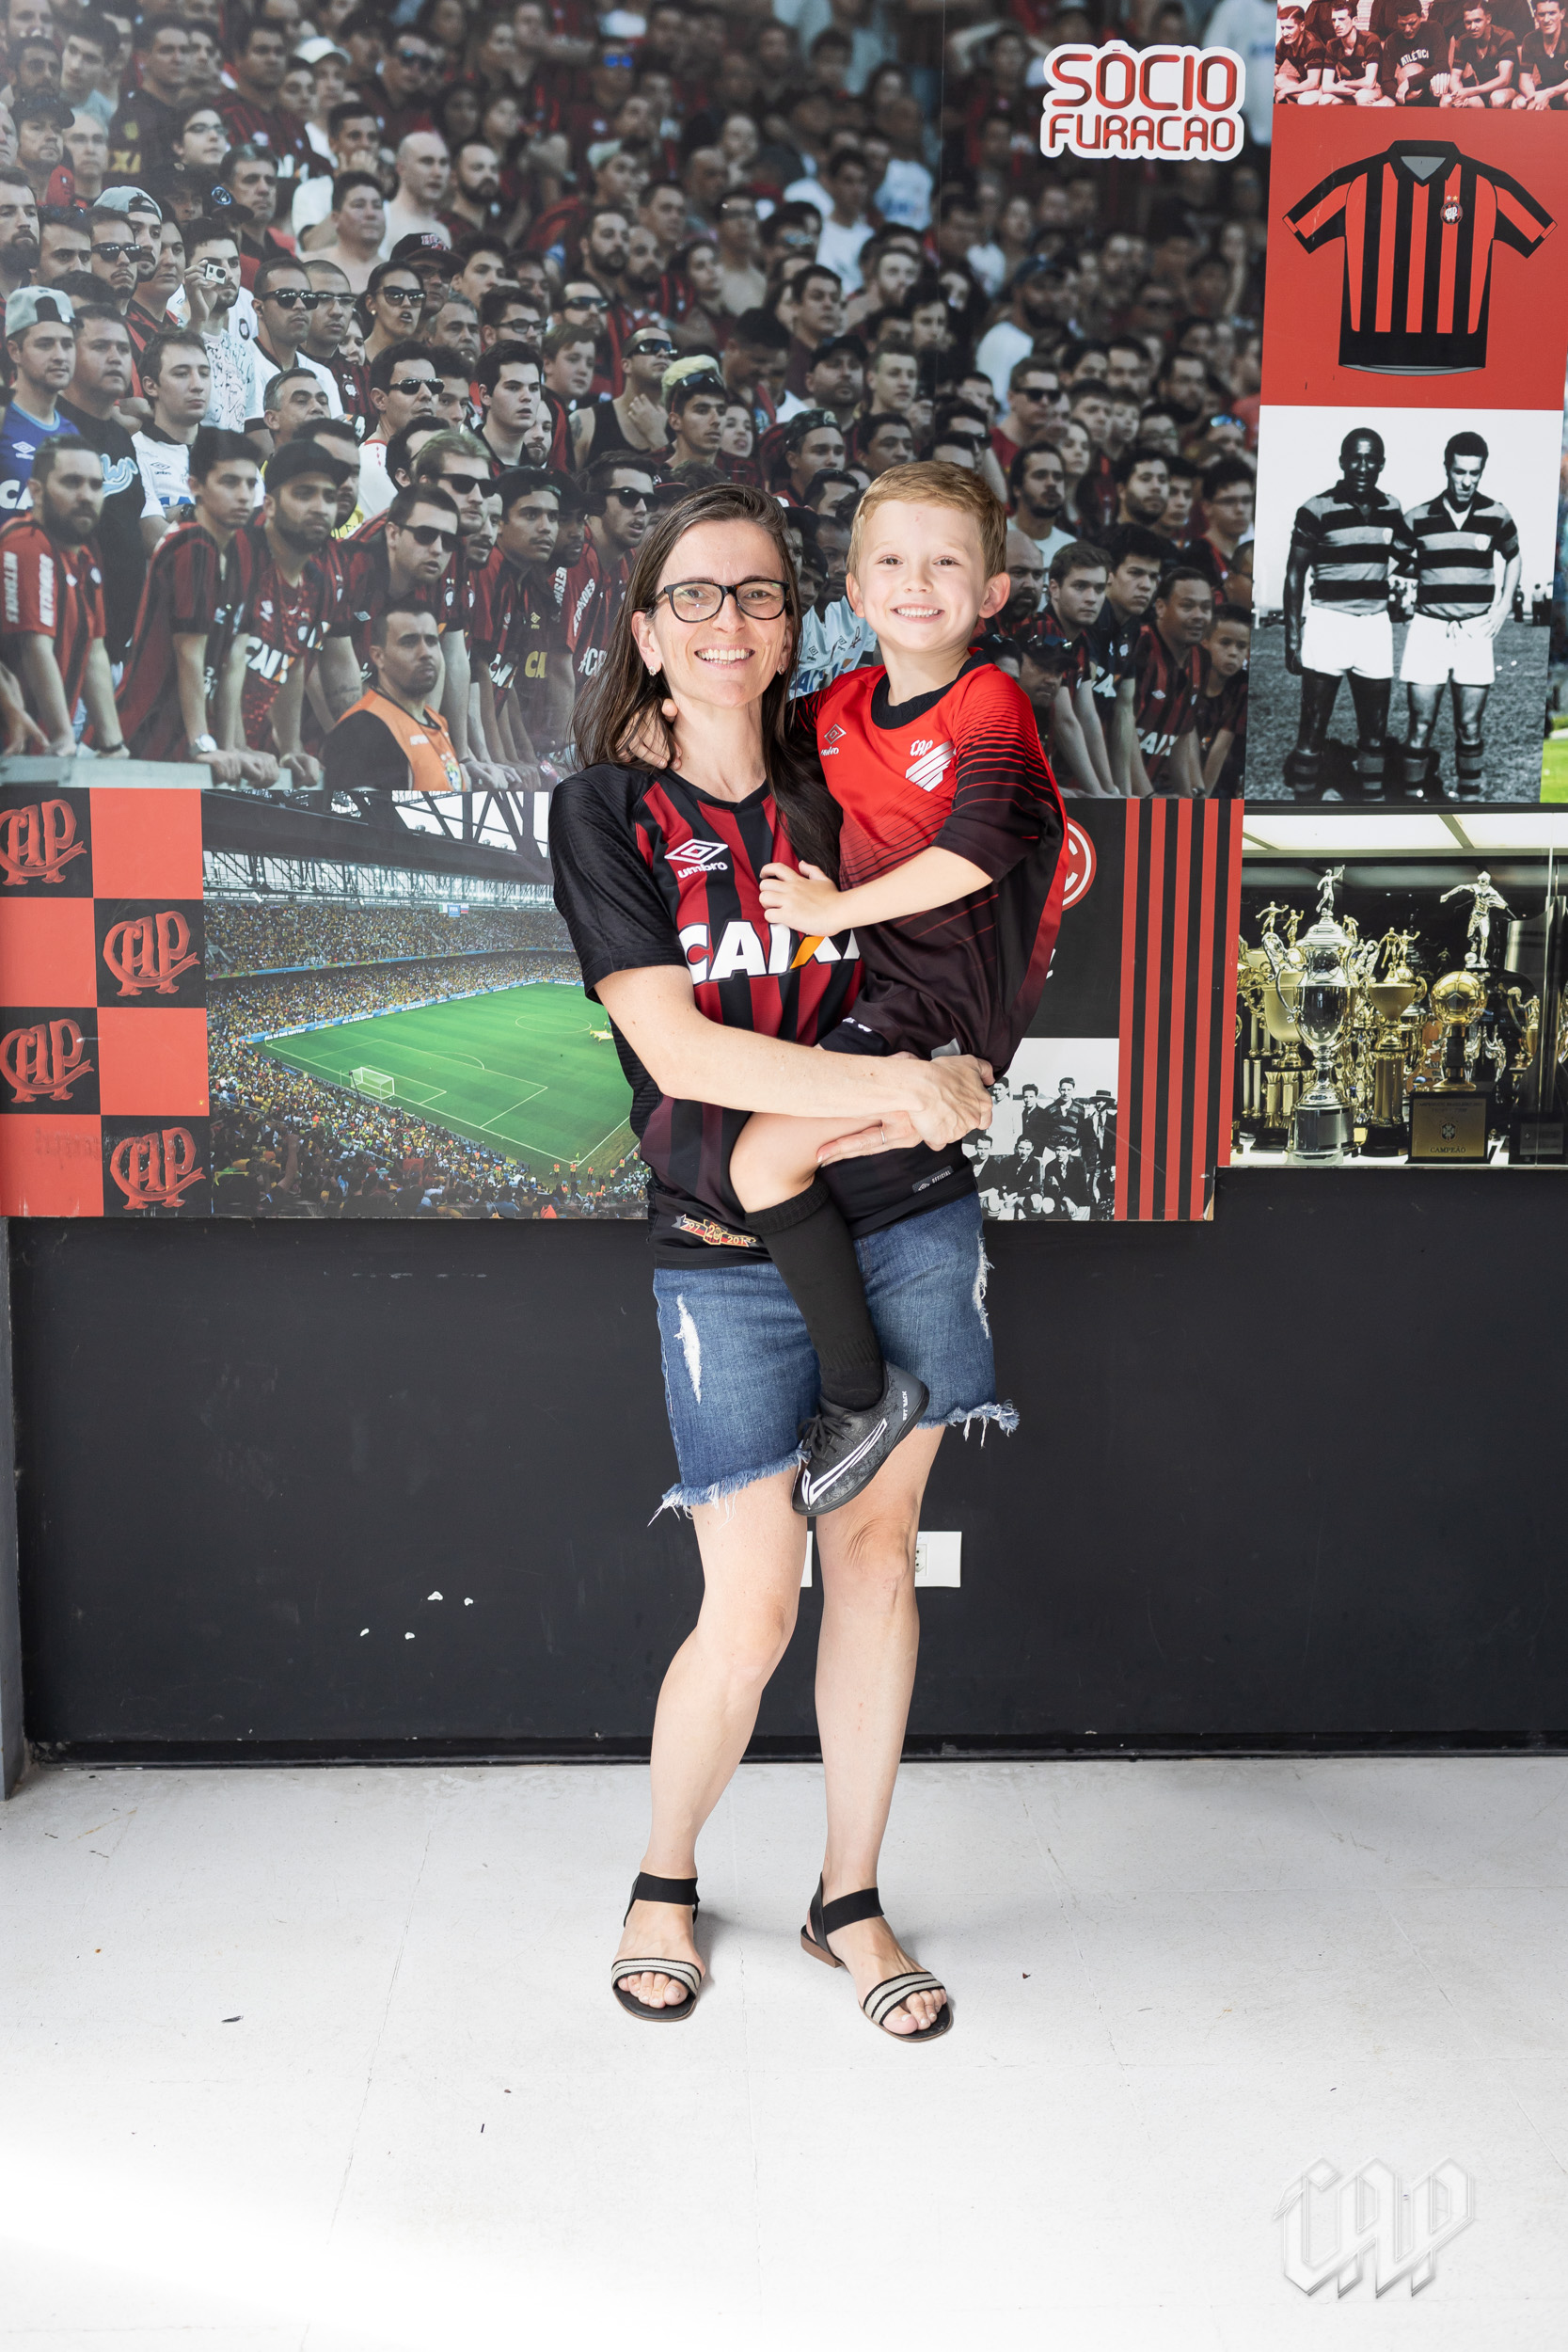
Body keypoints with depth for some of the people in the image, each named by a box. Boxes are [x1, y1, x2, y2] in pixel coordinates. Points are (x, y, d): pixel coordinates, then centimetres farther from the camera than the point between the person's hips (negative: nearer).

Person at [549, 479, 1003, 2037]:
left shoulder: (833, 783, 8)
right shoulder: (605, 809, -3)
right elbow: (677, 1044, -14)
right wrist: (888, 1085, -20)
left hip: (903, 1222, 4)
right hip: (730, 1258, -3)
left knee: (876, 1556, 9)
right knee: (749, 1618, -2)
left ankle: (850, 1903, 27)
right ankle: (664, 1881, 27)